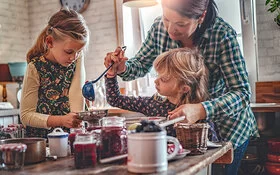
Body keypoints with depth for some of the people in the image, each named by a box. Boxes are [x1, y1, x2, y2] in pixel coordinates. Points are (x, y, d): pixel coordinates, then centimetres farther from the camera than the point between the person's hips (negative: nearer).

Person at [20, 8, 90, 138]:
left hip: (69, 135, 1)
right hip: (40, 138, 0)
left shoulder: (77, 58, -2)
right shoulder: (36, 68, -12)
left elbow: (77, 97, -9)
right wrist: (62, 120, -24)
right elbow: (26, 115, -10)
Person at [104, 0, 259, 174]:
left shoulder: (223, 34, -29)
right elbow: (141, 65, -1)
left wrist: (201, 110, -47)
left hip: (226, 126, -3)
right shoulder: (160, 27, -17)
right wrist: (123, 68, -24)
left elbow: (242, 94, -30)